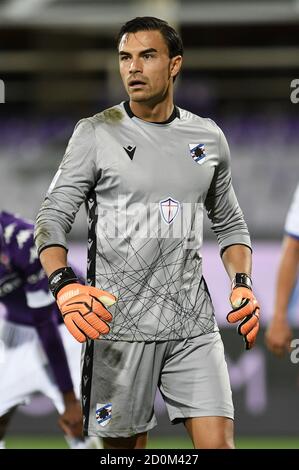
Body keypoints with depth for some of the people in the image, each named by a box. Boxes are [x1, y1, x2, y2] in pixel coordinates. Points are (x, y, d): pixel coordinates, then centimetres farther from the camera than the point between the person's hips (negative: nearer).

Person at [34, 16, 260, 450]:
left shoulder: (209, 138, 10)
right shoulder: (96, 133, 0)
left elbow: (230, 223, 21)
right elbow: (53, 216, -4)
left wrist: (242, 283, 2)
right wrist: (64, 284, -23)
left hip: (194, 323, 2)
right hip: (118, 325, -2)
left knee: (218, 443, -8)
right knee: (126, 447, 2)